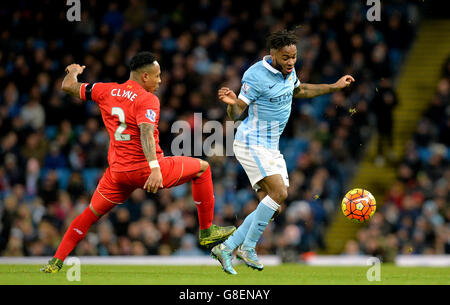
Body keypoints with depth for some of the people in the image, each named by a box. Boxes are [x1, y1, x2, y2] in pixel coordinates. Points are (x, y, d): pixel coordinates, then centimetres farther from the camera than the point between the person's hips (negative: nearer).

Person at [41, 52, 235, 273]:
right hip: (146, 169, -5)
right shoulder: (147, 100, -10)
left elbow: (68, 86, 18)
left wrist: (73, 71, 41)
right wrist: (155, 168, -36)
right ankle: (206, 231, 15)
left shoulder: (106, 91, 8)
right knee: (202, 168, 11)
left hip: (117, 172, 5)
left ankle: (56, 262, 12)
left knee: (91, 213, 19)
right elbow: (146, 132, -26)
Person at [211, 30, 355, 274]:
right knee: (279, 192, -22)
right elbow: (236, 114, -18)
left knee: (272, 206, 2)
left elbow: (299, 91, 28)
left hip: (271, 147, 9)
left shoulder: (288, 71, 5)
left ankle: (226, 248, 6)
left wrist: (335, 87, 27)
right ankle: (248, 247, -11)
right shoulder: (256, 76, -19)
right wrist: (232, 102, -41)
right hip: (252, 144, -9)